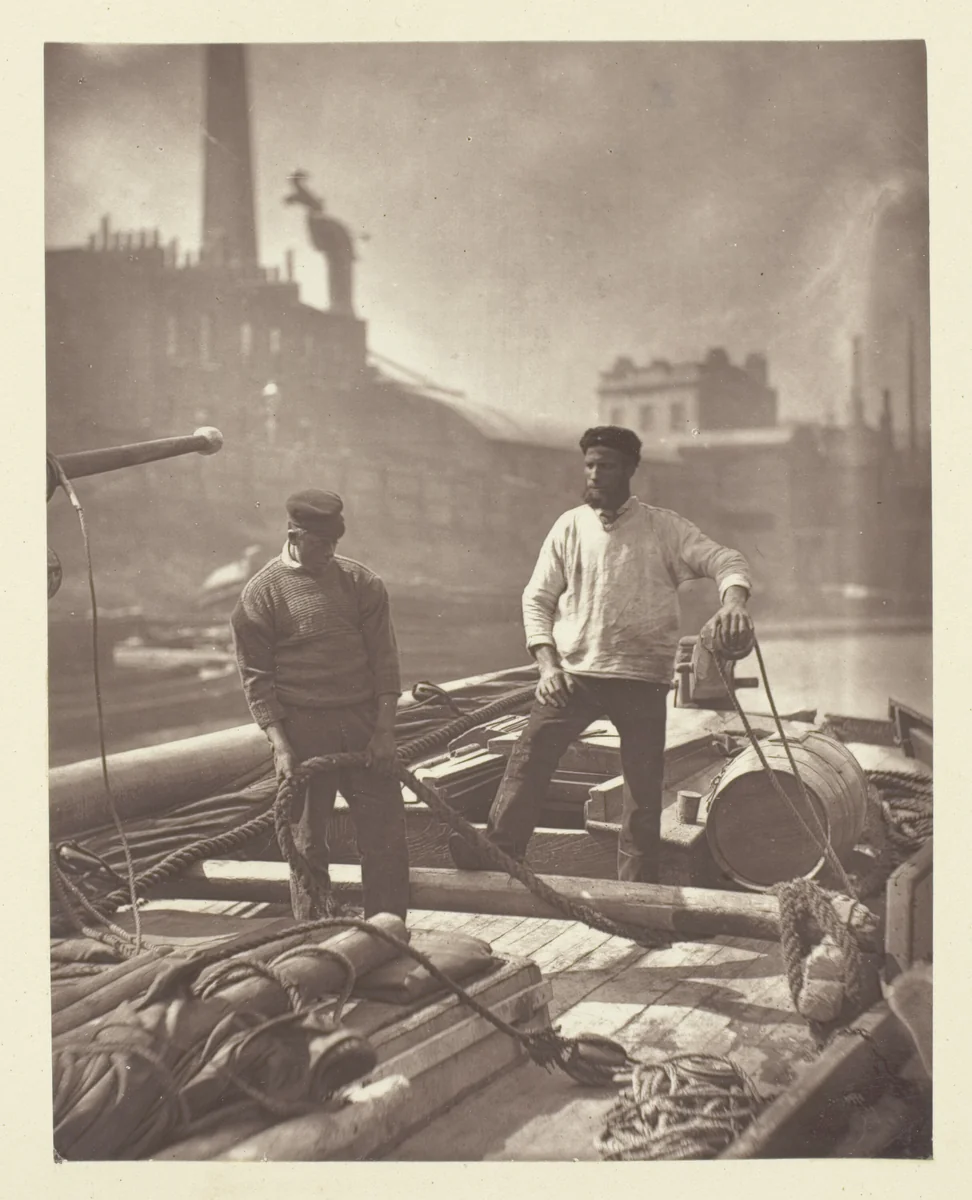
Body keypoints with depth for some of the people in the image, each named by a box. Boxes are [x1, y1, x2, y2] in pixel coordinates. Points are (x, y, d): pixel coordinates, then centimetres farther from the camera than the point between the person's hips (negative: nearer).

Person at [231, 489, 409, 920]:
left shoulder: (361, 581, 4)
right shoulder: (261, 593, -3)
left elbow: (383, 657, 3)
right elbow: (256, 676, -3)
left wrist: (384, 729, -4)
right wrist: (279, 743, -11)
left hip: (364, 722, 2)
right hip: (301, 729, -2)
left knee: (386, 831, 3)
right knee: (306, 839, 8)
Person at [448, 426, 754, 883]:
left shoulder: (663, 528, 4)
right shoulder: (569, 527, 8)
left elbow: (724, 560, -4)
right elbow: (537, 597, 8)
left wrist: (733, 600, -27)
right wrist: (548, 663, -6)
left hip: (642, 677, -1)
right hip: (574, 673, 1)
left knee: (644, 782, 3)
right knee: (531, 752, -16)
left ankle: (638, 885, 12)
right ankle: (499, 849, -19)